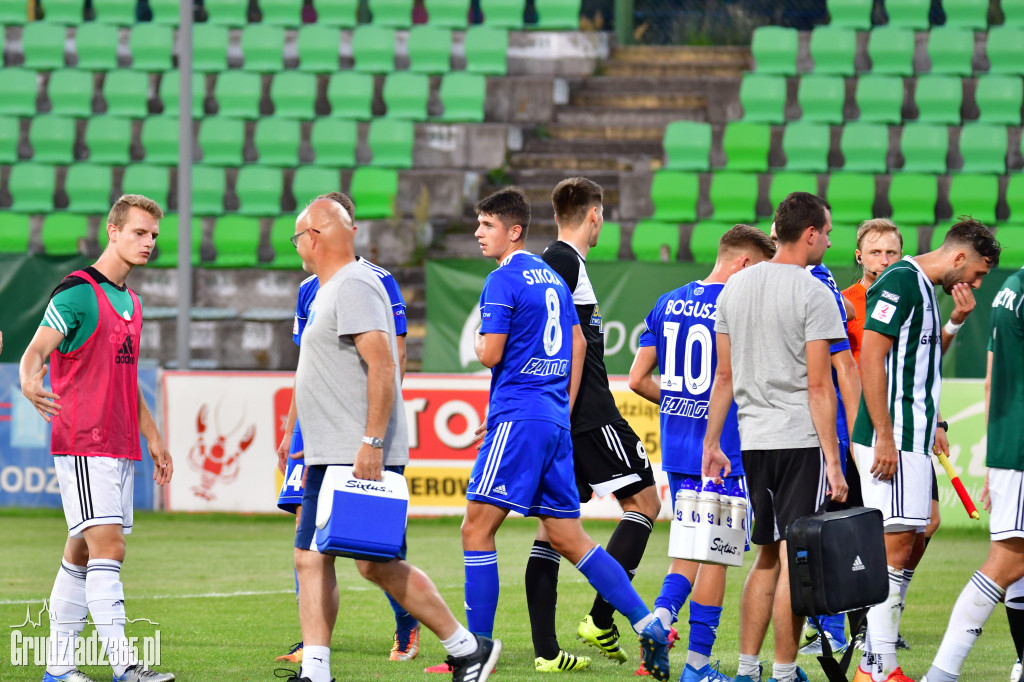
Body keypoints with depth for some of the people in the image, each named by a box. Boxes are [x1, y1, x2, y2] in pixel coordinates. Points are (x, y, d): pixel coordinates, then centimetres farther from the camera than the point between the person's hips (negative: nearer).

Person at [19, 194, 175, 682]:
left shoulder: (130, 302, 18)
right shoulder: (77, 292, -8)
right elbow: (35, 351, -17)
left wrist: (153, 437, 27)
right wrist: (30, 383, -39)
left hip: (120, 449, 8)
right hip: (82, 445, -8)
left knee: (82, 552, 9)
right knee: (108, 548, -15)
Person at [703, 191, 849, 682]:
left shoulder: (735, 287, 10)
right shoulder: (813, 295, -9)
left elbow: (724, 376, 13)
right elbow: (819, 387, -12)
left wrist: (711, 444, 18)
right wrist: (833, 463, -11)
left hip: (753, 440, 7)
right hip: (802, 439, -7)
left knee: (767, 556, 15)